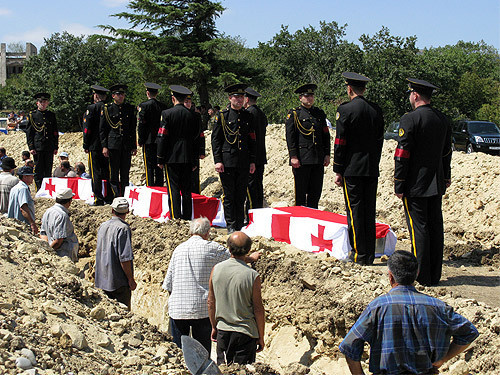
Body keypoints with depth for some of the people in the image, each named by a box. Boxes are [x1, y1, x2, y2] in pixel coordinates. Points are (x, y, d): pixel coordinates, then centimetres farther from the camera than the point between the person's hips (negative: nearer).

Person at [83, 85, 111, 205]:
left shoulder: (91, 108, -8)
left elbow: (87, 129, -8)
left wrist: (86, 145, -2)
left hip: (95, 146, -5)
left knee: (96, 173, -1)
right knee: (108, 172, 11)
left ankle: (98, 199, -2)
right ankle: (109, 198, 12)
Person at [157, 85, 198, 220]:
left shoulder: (167, 113, -7)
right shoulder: (191, 115, 6)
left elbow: (162, 137, -9)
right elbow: (196, 136, 10)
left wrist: (160, 159, -3)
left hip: (172, 157, -4)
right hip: (187, 158, 4)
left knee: (173, 189, -2)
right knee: (186, 189, 9)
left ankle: (175, 218, -5)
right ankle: (187, 218, 13)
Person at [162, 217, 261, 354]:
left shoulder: (178, 249, 8)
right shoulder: (211, 248, -4)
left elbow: (168, 285, 10)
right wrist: (251, 258, 34)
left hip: (177, 309, 3)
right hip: (202, 310, -3)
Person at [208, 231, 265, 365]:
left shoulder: (216, 269, -4)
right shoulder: (252, 276, -15)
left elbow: (211, 302, 5)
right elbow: (258, 310, -10)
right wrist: (261, 337, 1)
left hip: (222, 330, 3)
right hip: (246, 333, -3)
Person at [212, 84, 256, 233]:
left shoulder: (248, 116, 12)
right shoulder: (222, 116, 1)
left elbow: (252, 140, 15)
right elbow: (215, 139, 0)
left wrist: (252, 161, 10)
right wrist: (218, 161, -8)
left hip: (244, 163, 3)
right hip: (227, 162, -3)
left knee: (241, 196, 7)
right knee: (229, 195, -1)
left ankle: (240, 225, 15)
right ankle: (231, 226, 5)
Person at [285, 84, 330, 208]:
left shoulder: (320, 113, 16)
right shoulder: (294, 114, 0)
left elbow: (326, 135, 18)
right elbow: (290, 137, -6)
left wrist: (327, 154, 10)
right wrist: (293, 157, -13)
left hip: (318, 160, 5)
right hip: (302, 159, -5)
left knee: (316, 192, 8)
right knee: (300, 193, -1)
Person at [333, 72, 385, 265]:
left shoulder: (345, 110, -10)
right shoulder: (376, 110, 7)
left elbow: (340, 143, -10)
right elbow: (379, 140, 12)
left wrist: (338, 170, -5)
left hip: (352, 169, -6)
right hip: (372, 169, 6)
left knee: (355, 210, 0)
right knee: (369, 211, 10)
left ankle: (359, 254, 2)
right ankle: (370, 254, 14)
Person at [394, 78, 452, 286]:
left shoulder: (410, 119, -13)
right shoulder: (443, 119, 9)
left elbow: (402, 155, -14)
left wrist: (399, 185, -10)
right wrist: (445, 178, 26)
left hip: (415, 184, -7)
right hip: (436, 184, 7)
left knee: (418, 228, -3)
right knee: (435, 227, 10)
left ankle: (421, 276, 0)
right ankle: (434, 275, 16)